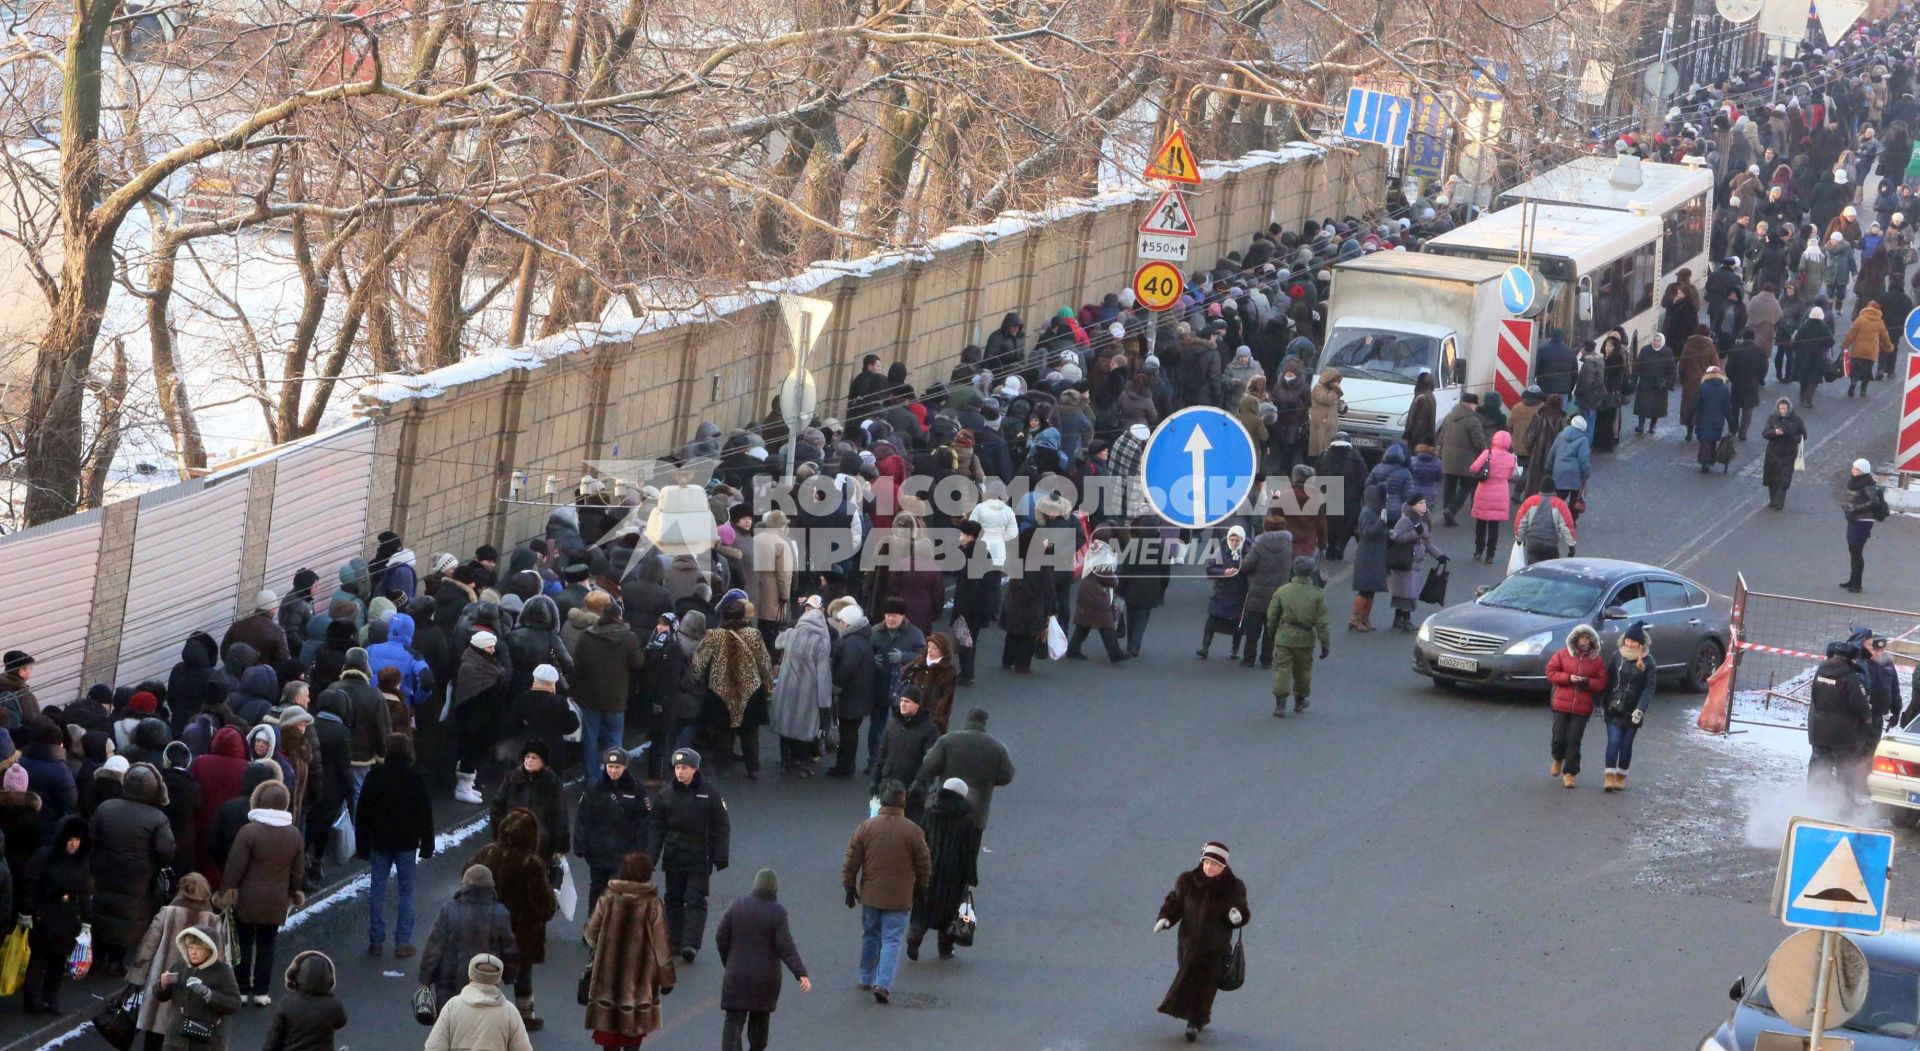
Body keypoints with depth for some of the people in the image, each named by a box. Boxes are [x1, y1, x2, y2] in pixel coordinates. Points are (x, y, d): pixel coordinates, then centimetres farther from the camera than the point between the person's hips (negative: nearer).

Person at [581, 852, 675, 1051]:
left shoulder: (607, 900, -9)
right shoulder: (652, 904, -12)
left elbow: (591, 934, 1)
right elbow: (661, 945, -7)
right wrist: (667, 978, 5)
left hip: (608, 973, 0)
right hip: (640, 975, 0)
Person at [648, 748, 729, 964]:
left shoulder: (710, 795, -4)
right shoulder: (665, 795, 3)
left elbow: (721, 829, 0)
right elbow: (657, 829, 7)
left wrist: (720, 857, -6)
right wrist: (650, 856, 1)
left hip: (699, 858, -3)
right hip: (673, 857, 3)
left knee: (696, 901, -8)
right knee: (674, 900, 9)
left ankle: (690, 944, -13)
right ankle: (674, 942, 17)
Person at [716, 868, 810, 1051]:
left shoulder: (737, 906, -3)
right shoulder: (777, 912, -11)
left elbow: (721, 938, 2)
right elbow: (786, 948, -18)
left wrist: (728, 964, 17)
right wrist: (801, 974, -21)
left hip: (737, 976, 1)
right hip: (765, 978, -1)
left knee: (733, 1021, -2)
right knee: (760, 1018, 20)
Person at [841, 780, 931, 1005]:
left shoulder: (866, 828, -6)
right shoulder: (913, 832, -10)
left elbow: (851, 861, -2)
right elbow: (924, 865, -1)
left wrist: (849, 886, 10)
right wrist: (920, 887, 15)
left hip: (870, 894, 2)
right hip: (900, 899, -2)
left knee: (870, 936, 20)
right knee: (892, 940, 1)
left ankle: (867, 978, 30)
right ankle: (883, 984, -12)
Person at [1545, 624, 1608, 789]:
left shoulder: (1597, 661, 5)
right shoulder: (1563, 655, 4)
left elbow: (1602, 683, 3)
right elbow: (1551, 672, 2)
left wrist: (1587, 682, -15)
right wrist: (1568, 678, -11)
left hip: (1582, 708, 0)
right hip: (1561, 705, 0)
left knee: (1574, 741, -3)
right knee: (1559, 737, 0)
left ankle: (1569, 773, 5)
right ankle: (1558, 759, 33)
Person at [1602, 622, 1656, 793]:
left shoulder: (1647, 662, -5)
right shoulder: (1617, 656, 3)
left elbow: (1649, 688, -8)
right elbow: (1609, 681, 8)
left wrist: (1640, 709, -19)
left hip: (1632, 711, -1)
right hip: (1614, 709, 1)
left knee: (1626, 744, 7)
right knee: (1613, 741, -9)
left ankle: (1621, 777, 19)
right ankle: (1610, 777, -9)